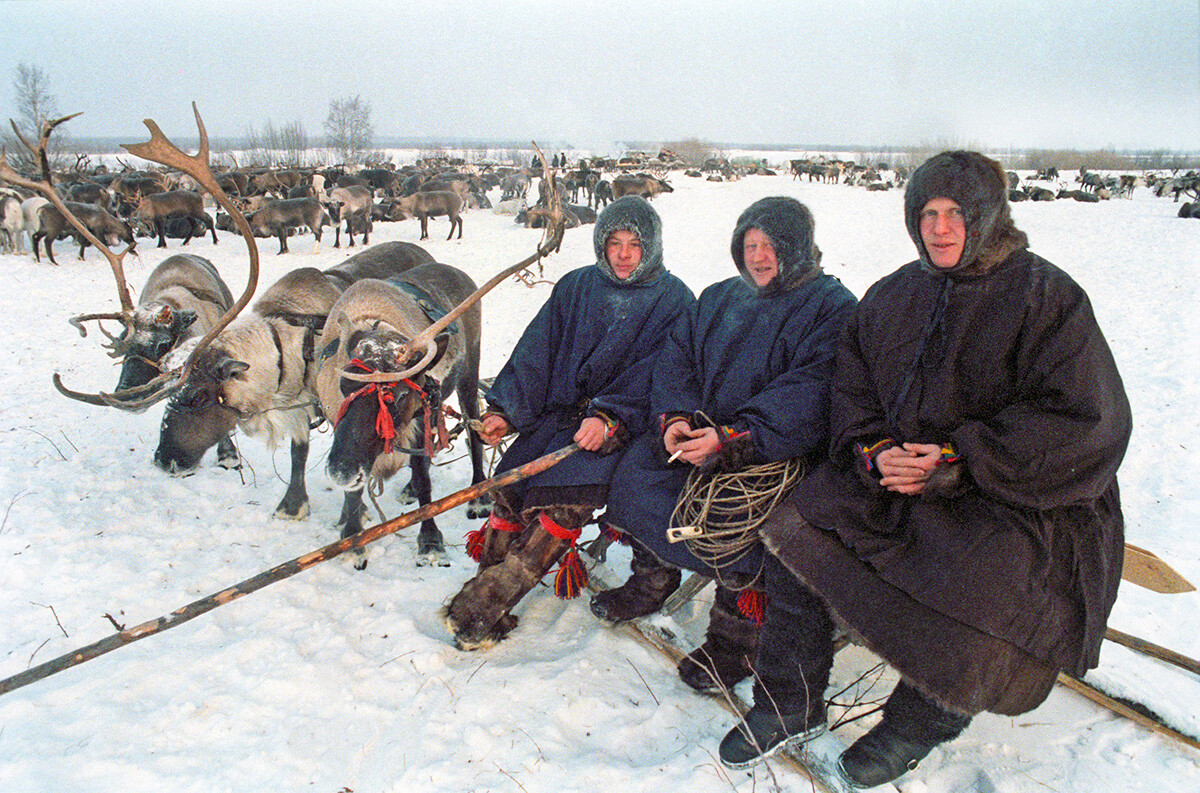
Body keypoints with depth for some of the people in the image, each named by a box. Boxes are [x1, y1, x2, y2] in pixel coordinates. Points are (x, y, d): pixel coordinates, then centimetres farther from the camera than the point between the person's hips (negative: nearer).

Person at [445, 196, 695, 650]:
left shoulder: (674, 300, 3)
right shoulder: (575, 287, 14)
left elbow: (657, 375, -6)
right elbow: (536, 353, 9)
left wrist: (609, 417, -21)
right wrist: (503, 409, -3)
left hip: (624, 425, -4)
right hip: (560, 410, 4)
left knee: (568, 492, -28)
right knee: (513, 478, -21)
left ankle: (490, 598, -23)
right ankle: (487, 582, -12)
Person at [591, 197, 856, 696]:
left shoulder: (833, 308, -6)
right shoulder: (719, 298, 15)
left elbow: (811, 397, -18)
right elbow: (677, 358, 12)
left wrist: (735, 439, -28)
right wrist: (677, 417, -9)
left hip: (779, 450, -6)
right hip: (701, 429, 6)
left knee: (734, 505, -30)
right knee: (640, 467, -11)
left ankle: (736, 636, -8)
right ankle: (650, 581, 12)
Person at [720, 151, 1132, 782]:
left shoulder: (1047, 296, -7)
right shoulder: (892, 295, 10)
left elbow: (1086, 422, -13)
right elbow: (851, 388, 14)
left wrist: (958, 463, -19)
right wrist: (874, 451, -9)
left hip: (1018, 502, -4)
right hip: (896, 474, 5)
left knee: (971, 597, -31)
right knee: (792, 534, -15)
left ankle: (915, 726, 2)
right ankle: (789, 704, 3)